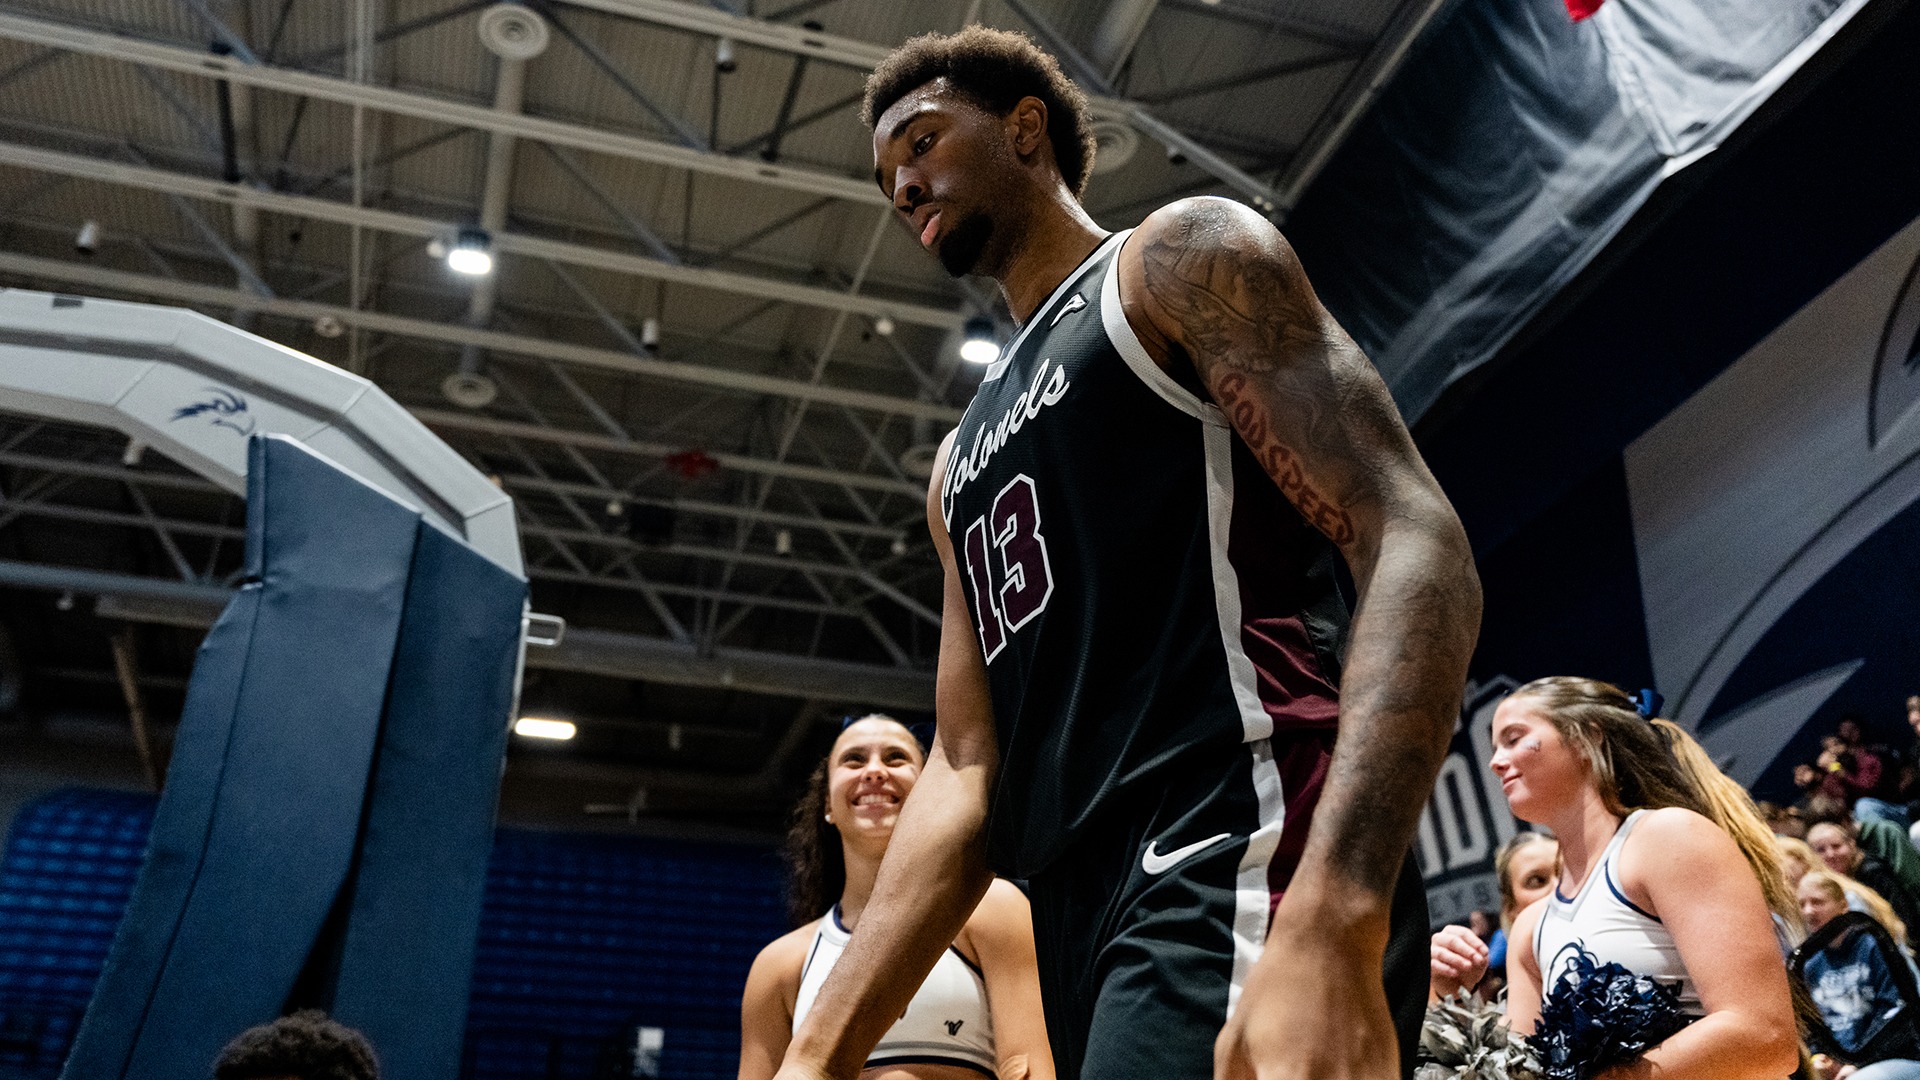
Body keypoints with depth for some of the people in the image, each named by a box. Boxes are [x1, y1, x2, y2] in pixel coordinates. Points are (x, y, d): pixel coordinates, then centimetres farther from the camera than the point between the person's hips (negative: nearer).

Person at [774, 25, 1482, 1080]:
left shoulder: (1182, 258, 4)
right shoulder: (962, 466, 25)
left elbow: (1416, 548, -11)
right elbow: (964, 771, 19)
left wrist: (1331, 931, -25)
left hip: (1239, 876, -8)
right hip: (1089, 941, 8)